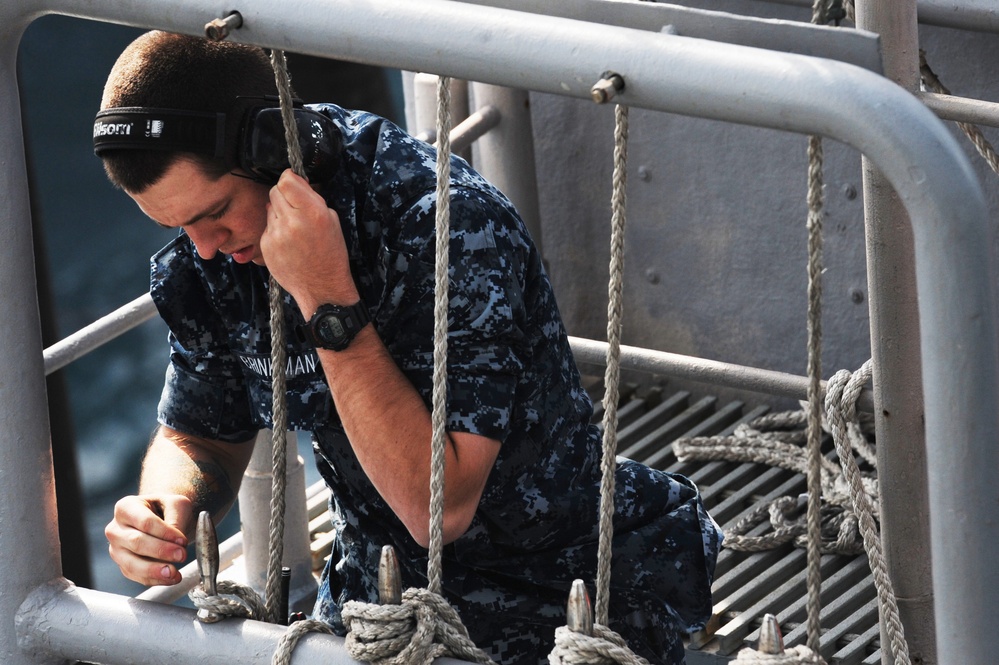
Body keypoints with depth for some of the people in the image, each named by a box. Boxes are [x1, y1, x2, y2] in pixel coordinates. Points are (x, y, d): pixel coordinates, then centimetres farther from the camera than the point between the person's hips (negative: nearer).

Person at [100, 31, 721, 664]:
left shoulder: (448, 224, -27)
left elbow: (438, 507, -32)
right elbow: (198, 440, 9)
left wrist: (327, 300, -36)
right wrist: (168, 511, -15)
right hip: (378, 582, 6)